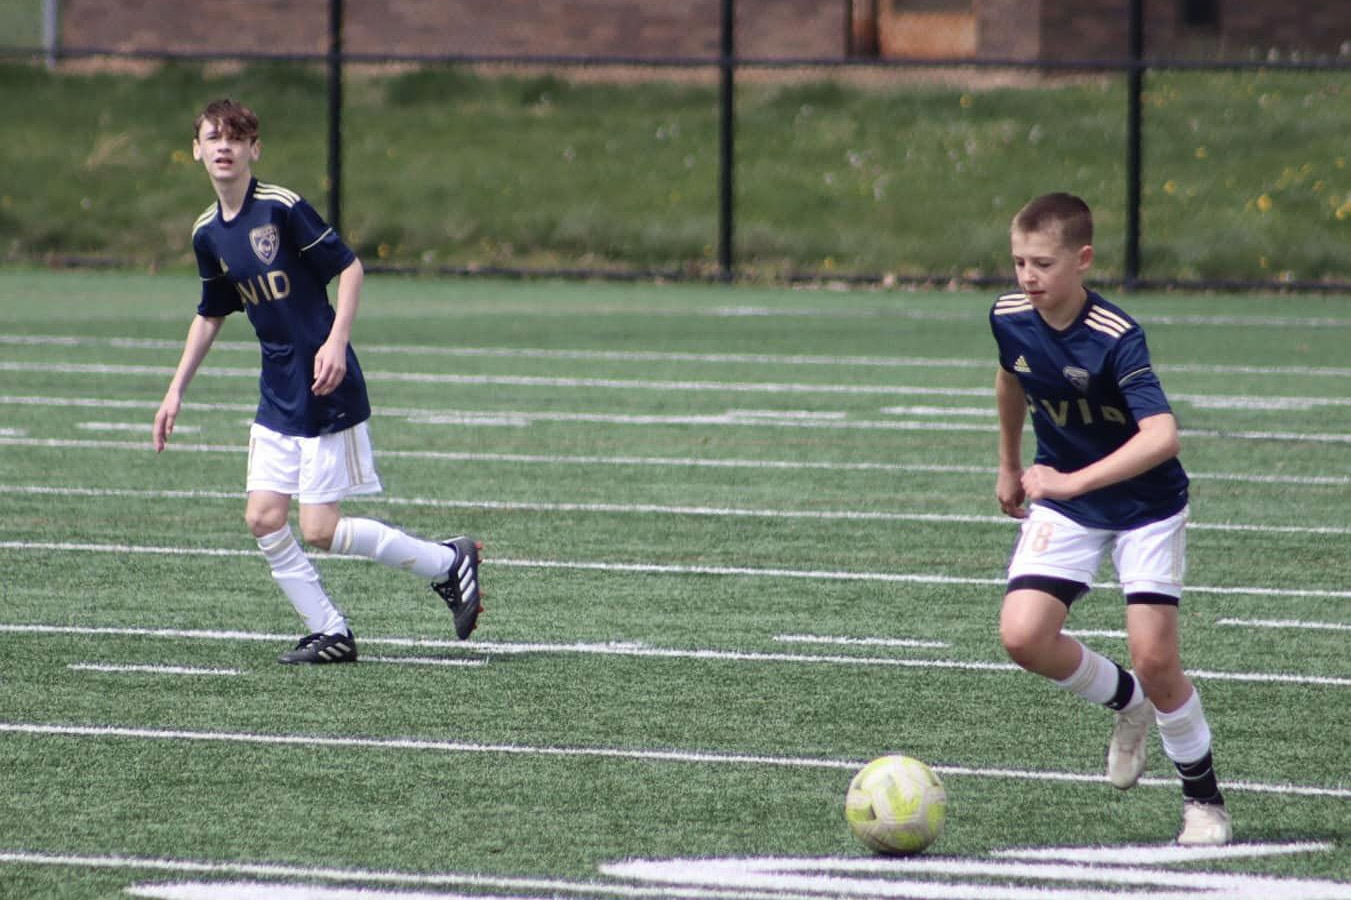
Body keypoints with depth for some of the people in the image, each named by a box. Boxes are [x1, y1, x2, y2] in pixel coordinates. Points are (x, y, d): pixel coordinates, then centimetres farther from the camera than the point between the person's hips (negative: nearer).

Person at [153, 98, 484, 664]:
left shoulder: (281, 208, -14)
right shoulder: (208, 233, 7)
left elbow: (349, 267, -10)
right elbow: (210, 315, 22)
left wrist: (336, 341, -22)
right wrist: (175, 392, 19)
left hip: (326, 389, -7)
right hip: (278, 395, 7)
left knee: (319, 530, -8)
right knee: (263, 518, -1)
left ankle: (449, 563, 9)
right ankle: (330, 634, 10)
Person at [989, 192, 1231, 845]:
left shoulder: (1115, 338, -28)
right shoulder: (1010, 319, -10)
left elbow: (1161, 435, -41)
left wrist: (1072, 480, -48)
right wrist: (1010, 466, 25)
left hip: (1145, 503, -5)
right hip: (1062, 503, 5)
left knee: (1154, 658, -11)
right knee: (1023, 637, -14)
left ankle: (1204, 797, 11)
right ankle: (1126, 703, 15)